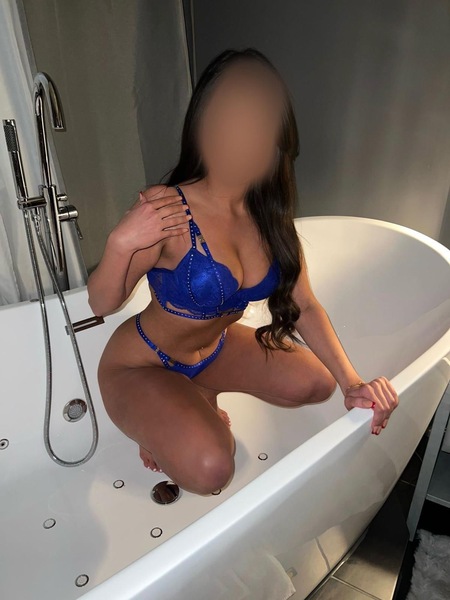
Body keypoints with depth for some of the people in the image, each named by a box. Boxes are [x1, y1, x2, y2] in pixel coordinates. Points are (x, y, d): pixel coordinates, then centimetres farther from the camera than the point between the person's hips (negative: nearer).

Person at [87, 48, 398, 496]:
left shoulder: (271, 216, -10)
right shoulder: (168, 211, -29)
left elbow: (304, 306, -7)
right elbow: (101, 304, -19)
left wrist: (352, 383, -16)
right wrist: (121, 243, -39)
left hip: (213, 349, 6)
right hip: (140, 364, -5)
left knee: (317, 383, 3)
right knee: (209, 469, -28)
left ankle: (203, 401, 19)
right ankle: (160, 427, 9)